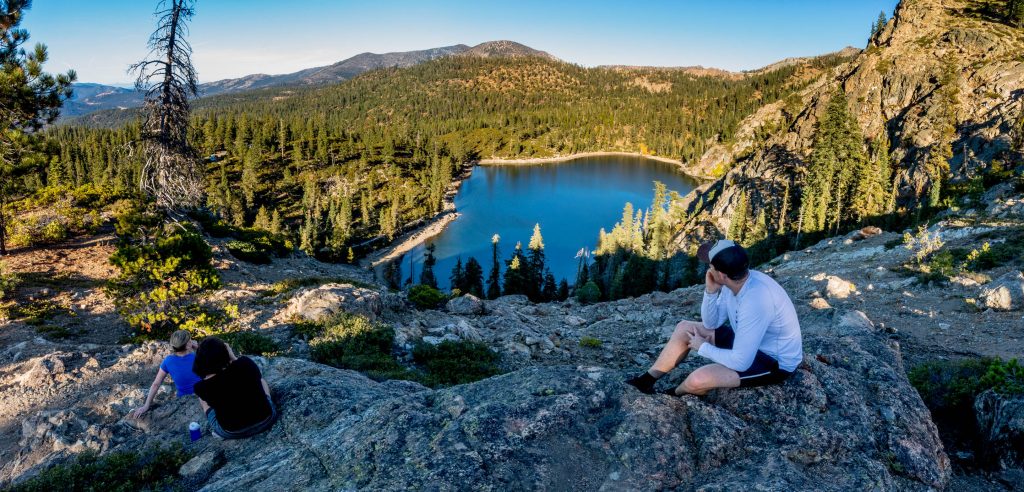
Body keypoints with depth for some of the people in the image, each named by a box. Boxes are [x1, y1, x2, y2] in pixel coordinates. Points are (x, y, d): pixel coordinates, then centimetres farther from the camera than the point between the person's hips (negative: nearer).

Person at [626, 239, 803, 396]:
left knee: (698, 380, -26)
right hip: (751, 341, 9)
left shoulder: (756, 300, -36)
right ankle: (648, 379, 17)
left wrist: (703, 347, -16)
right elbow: (711, 323, 2)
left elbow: (740, 363, -33)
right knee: (684, 328, 8)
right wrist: (710, 291, -15)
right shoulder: (737, 280, -9)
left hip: (775, 361, -9)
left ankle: (674, 395, 9)